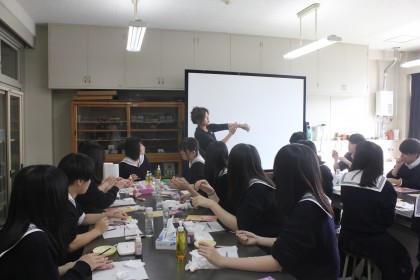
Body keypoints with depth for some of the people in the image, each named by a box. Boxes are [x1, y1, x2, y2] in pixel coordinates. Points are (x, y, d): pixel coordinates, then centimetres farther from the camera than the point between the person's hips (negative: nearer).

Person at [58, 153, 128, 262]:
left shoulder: (69, 200, 3)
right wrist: (97, 230, -15)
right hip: (67, 260, -9)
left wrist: (107, 215, 10)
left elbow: (82, 218, 19)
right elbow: (70, 245, -28)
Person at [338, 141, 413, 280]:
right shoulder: (385, 186, -17)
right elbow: (389, 221, -8)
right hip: (374, 242, -4)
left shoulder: (346, 178, -8)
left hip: (347, 238, 4)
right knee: (401, 257, 24)